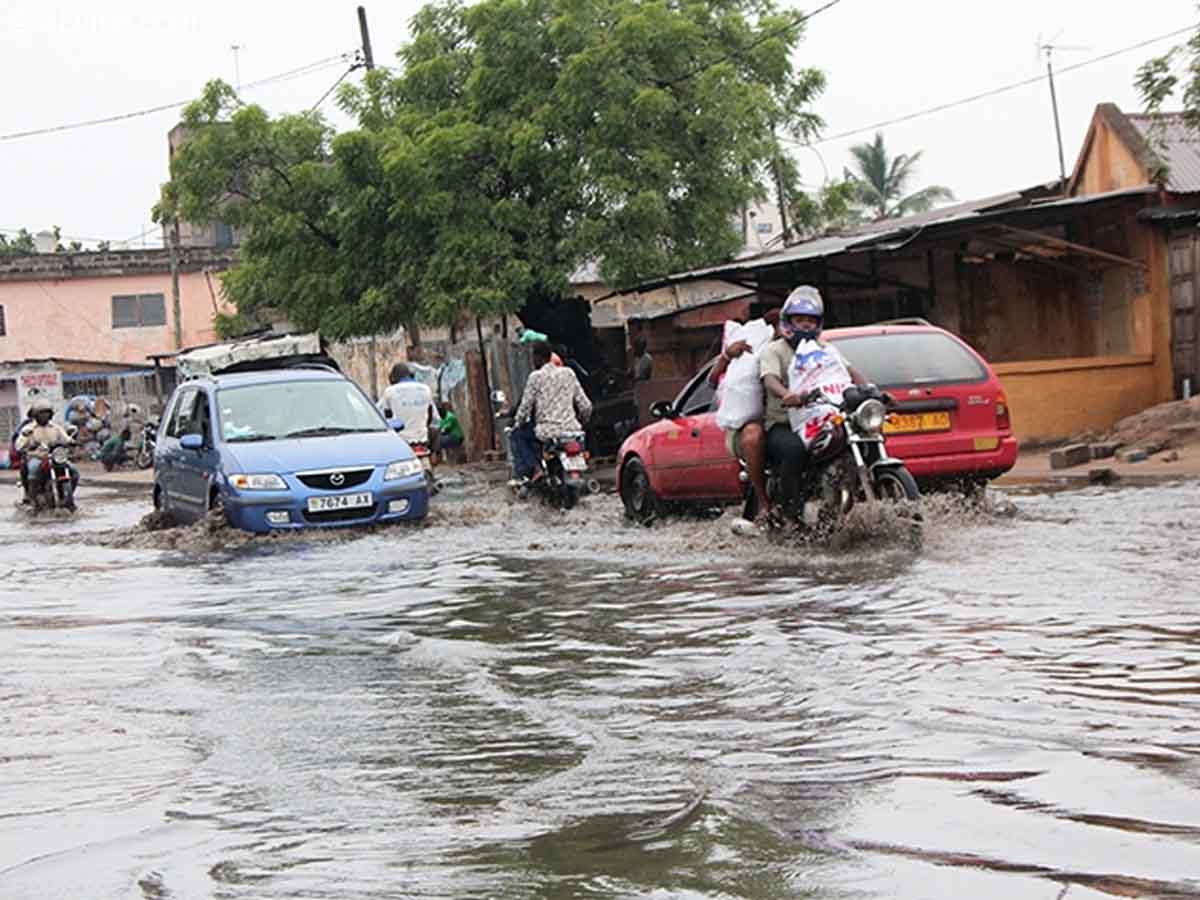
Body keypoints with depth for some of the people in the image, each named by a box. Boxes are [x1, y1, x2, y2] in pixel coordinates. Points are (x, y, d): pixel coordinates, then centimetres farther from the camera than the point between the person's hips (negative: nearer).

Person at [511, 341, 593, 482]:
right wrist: (580, 421, 28)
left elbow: (526, 407, -2)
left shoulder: (536, 376, -3)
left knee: (517, 436, 18)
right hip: (571, 429, 5)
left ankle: (533, 468, -2)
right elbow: (586, 406, 10)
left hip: (548, 432, -5)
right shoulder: (569, 374, 11)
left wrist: (516, 424, 16)